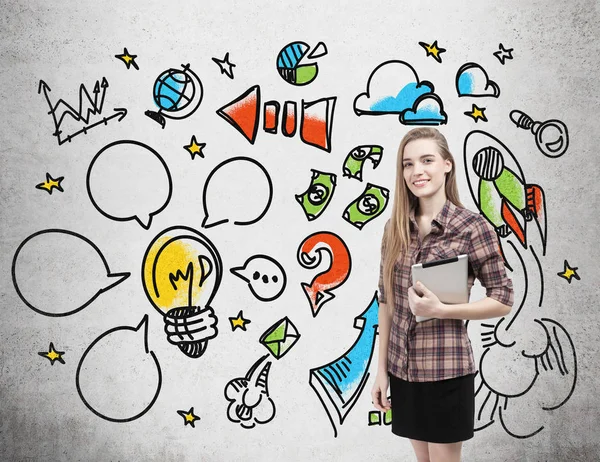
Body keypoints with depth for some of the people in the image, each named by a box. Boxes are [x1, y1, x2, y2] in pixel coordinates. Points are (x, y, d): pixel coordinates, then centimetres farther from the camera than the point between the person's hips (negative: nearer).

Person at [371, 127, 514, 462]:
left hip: (446, 368, -4)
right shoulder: (396, 228, 2)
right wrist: (382, 369, 6)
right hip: (402, 368, 4)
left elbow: (504, 300, -7)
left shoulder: (473, 227, -11)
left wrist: (440, 310, -19)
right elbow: (387, 302, 6)